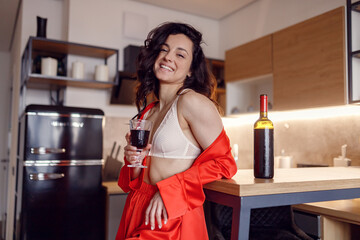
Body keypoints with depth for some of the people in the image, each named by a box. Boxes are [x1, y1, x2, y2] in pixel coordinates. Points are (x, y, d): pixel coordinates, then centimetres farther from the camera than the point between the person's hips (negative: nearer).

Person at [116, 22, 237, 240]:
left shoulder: (193, 102, -14)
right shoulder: (148, 112, 7)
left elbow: (222, 162, -15)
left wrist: (168, 190, -18)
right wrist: (134, 161, -6)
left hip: (173, 217, -6)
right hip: (140, 213, 7)